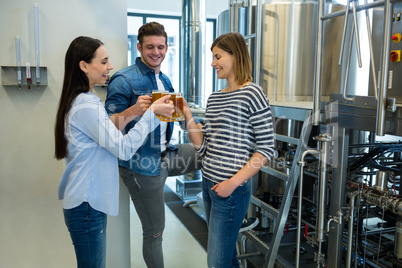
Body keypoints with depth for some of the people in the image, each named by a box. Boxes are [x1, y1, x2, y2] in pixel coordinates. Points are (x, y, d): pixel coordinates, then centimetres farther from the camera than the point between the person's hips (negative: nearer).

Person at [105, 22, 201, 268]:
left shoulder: (165, 80, 11)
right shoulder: (124, 80, -15)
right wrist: (133, 110, -36)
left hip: (165, 156, 7)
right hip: (143, 166, -7)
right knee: (154, 233, 6)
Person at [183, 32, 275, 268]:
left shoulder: (252, 93, -10)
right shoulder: (214, 98, 11)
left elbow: (266, 148, -13)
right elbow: (203, 147, 9)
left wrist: (233, 183, -16)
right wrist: (187, 114, -1)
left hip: (232, 189, -7)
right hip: (209, 184, 7)